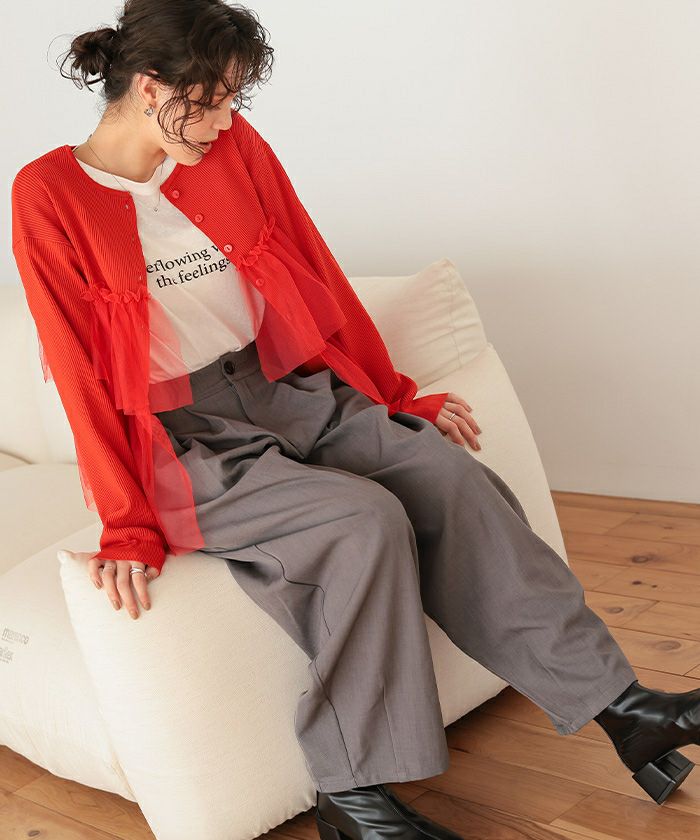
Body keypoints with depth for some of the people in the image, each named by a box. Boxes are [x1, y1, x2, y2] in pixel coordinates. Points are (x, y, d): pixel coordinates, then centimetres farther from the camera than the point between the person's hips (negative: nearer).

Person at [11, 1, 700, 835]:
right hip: (187, 443, -5)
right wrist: (128, 525, -13)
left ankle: (615, 703, -9)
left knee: (454, 477, -16)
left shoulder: (235, 148, 4)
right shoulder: (48, 197, -9)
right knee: (364, 521, -27)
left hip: (291, 392, 5)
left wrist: (396, 398, 15)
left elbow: (317, 275, 10)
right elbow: (77, 367, -10)